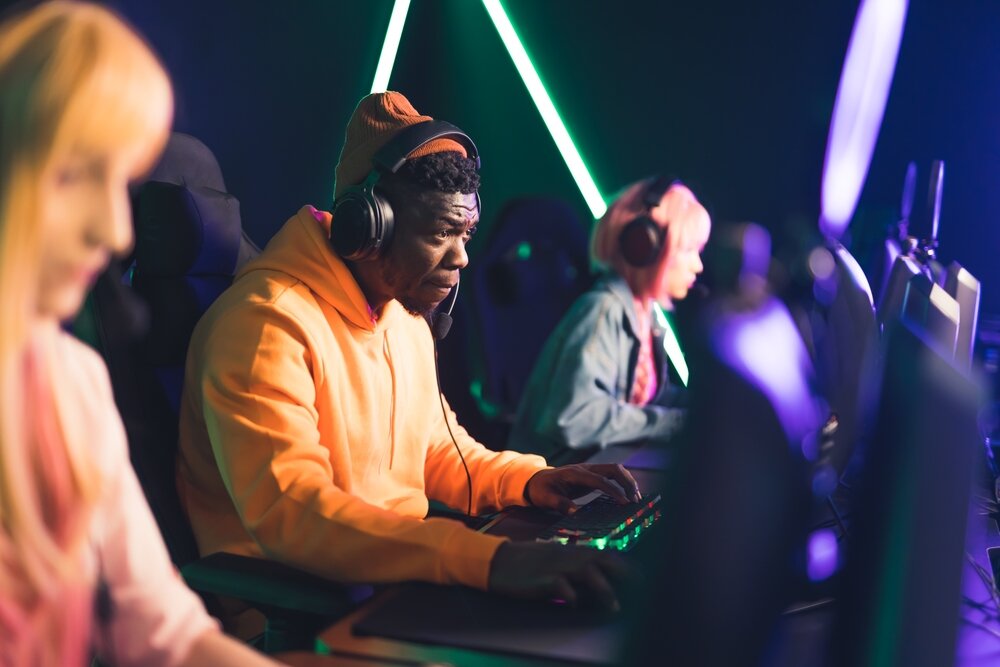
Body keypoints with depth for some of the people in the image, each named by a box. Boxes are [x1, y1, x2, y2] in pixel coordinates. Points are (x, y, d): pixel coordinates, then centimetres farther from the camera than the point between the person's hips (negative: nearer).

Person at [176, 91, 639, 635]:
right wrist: (489, 558, -39)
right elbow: (289, 510, -30)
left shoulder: (403, 313, 11)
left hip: (399, 579, 8)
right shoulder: (268, 323, -18)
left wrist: (530, 480, 1)